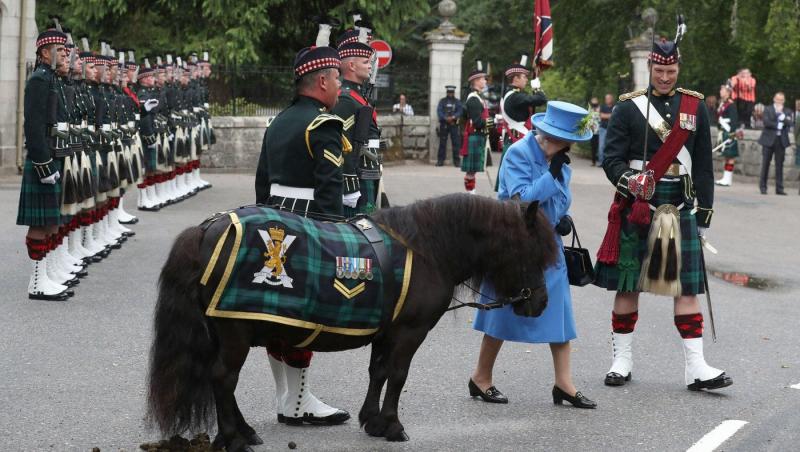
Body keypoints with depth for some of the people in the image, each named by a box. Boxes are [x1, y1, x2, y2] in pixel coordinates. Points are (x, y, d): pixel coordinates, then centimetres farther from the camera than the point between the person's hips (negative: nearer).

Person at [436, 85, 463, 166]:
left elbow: (460, 111, 0)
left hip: (454, 124, 0)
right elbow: (439, 111, -1)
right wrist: (445, 118, -16)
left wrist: (453, 117, -17)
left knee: (456, 142, -4)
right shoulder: (442, 101, 11)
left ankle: (457, 161, 1)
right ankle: (440, 160, 5)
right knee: (442, 142, 1)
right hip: (444, 124, 0)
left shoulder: (457, 102, 11)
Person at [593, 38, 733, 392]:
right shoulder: (628, 107, 2)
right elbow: (611, 159, -1)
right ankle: (622, 360, 15)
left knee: (687, 287, -1)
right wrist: (629, 181, -22)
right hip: (636, 207, -1)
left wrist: (704, 213, 9)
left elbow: (704, 165, 12)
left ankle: (695, 367, 0)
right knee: (627, 285, 4)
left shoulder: (695, 108, 9)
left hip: (681, 207, 2)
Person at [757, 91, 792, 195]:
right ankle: (763, 187, 7)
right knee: (765, 164, 0)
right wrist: (778, 126, -11)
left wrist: (781, 114, -12)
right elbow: (766, 122, -11)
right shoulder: (767, 109, 4)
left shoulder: (787, 111, 11)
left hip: (781, 140, 2)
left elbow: (789, 123, -5)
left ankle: (779, 188, 3)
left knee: (779, 165, 1)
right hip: (769, 140, -2)